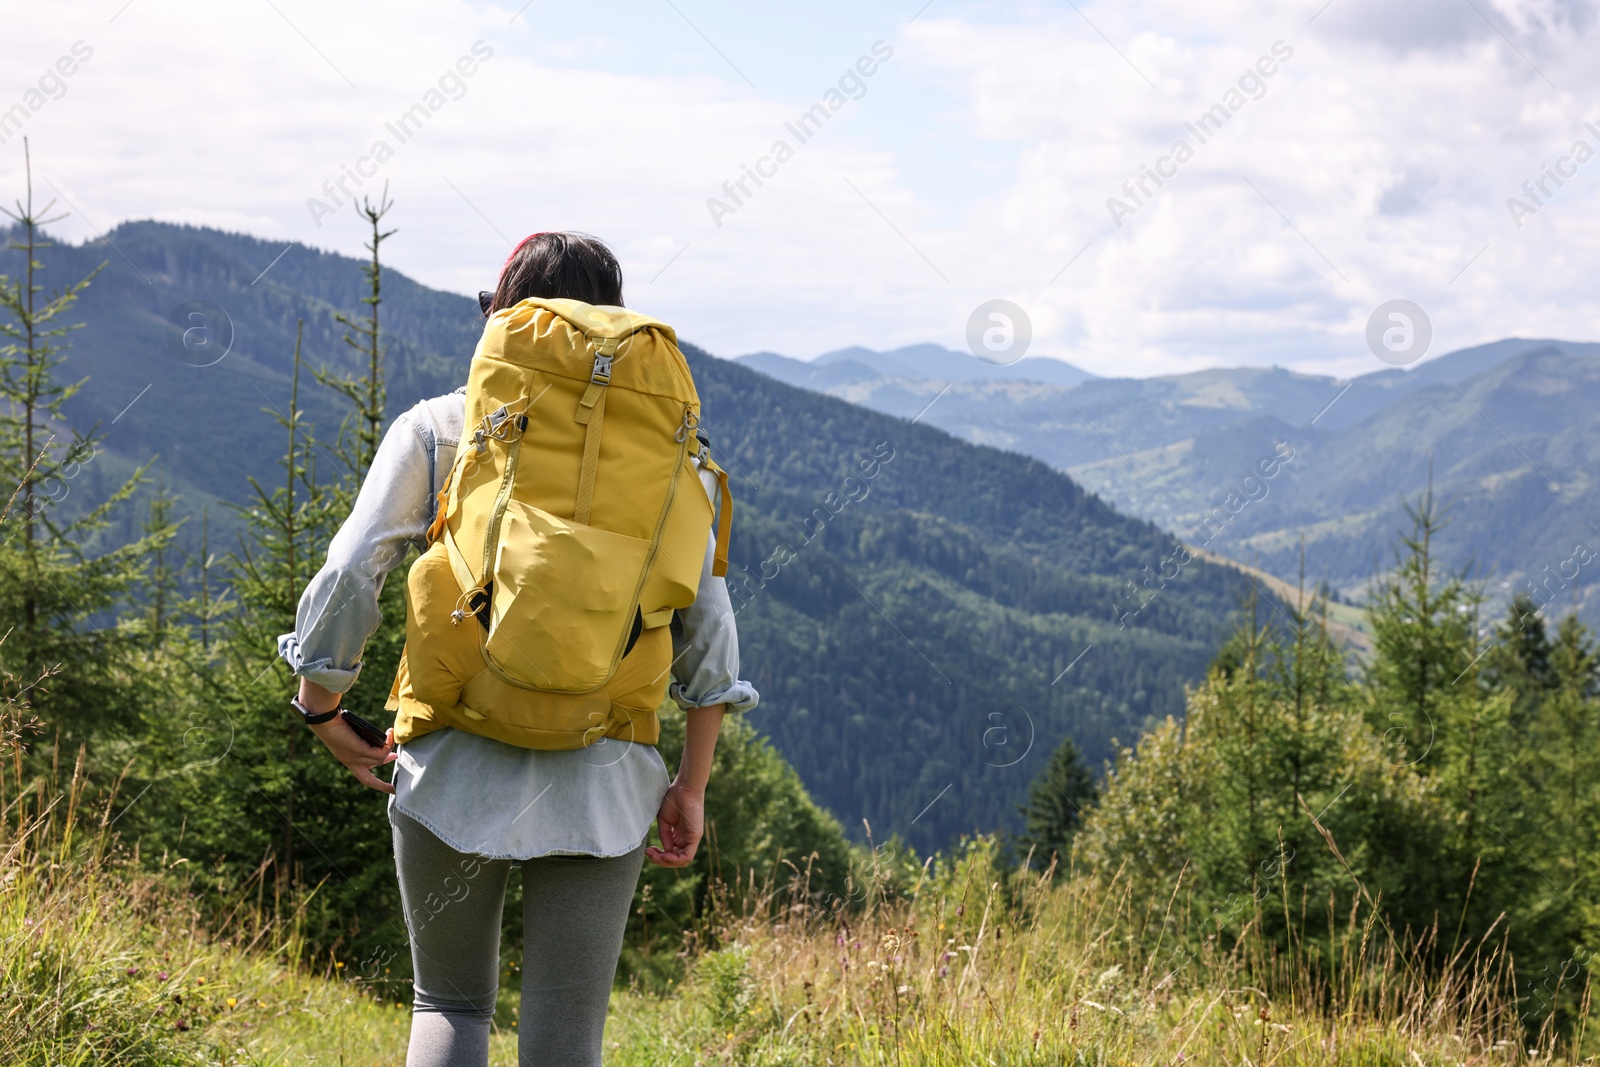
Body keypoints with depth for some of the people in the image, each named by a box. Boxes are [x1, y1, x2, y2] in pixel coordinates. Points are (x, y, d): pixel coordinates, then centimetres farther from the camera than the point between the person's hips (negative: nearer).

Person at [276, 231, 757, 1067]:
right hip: (600, 780, 1)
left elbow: (346, 580, -4)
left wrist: (323, 714, 11)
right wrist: (691, 784, 7)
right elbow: (706, 615, 2)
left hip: (457, 768, 0)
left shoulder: (435, 430, 2)